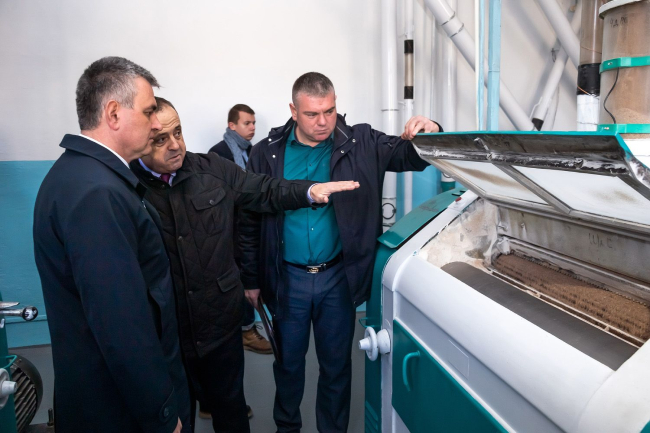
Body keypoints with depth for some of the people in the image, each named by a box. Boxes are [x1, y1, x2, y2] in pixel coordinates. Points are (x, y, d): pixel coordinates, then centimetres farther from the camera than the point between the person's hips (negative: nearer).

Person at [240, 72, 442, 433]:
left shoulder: (360, 144, -5)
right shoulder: (267, 153, -6)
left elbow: (412, 156, -2)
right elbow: (250, 221, -1)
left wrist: (428, 132, -26)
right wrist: (251, 280, 1)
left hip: (339, 278, 0)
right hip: (287, 280, 0)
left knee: (336, 363, 16)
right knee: (288, 361, 19)